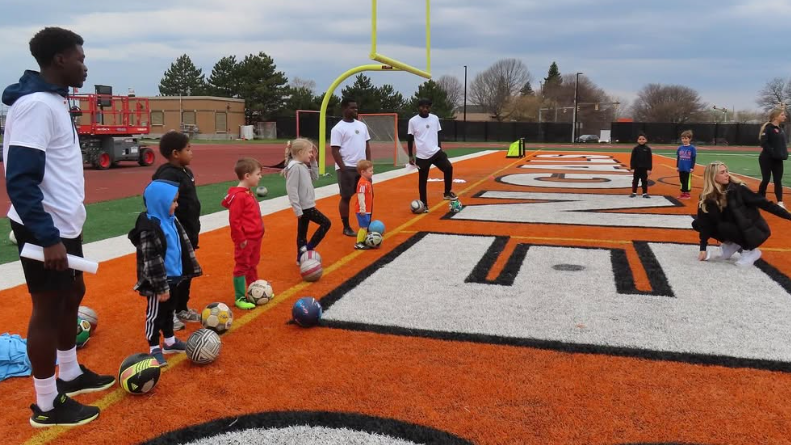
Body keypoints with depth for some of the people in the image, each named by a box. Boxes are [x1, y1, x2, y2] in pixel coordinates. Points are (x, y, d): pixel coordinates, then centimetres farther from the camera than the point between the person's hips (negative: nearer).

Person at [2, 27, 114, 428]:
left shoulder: (54, 100, 10)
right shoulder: (36, 104, -20)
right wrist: (47, 237, -28)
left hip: (64, 224, 10)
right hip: (45, 230, -10)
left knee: (72, 295, 20)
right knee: (48, 308, 1)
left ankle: (70, 375, 38)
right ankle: (47, 405, 16)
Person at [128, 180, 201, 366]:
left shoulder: (171, 220, 4)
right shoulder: (149, 227, -24)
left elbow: (183, 245, 16)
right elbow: (151, 261, -24)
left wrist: (189, 269, 17)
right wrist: (161, 287, -22)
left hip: (173, 276, 9)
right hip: (159, 281, -9)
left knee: (169, 310, 23)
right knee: (155, 313, 6)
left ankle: (170, 342, 38)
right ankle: (154, 349, 20)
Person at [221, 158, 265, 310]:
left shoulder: (248, 193, 10)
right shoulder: (238, 196, -21)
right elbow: (234, 220, -22)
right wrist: (241, 239, -20)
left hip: (255, 238, 10)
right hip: (245, 240, -10)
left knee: (253, 265, 20)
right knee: (242, 267, 1)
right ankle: (239, 298, 10)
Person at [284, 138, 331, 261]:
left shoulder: (303, 166, 9)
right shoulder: (295, 167, -20)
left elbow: (314, 177, 21)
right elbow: (291, 190, -23)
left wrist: (313, 163, 8)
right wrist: (297, 209, -24)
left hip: (307, 206, 9)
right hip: (304, 207, -9)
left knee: (302, 233, 14)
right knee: (326, 223, -3)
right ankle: (308, 249, 2)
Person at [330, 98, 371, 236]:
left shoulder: (362, 125, 11)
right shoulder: (338, 128, -9)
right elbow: (335, 151, -12)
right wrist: (343, 169, -16)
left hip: (362, 167, 6)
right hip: (347, 168, -6)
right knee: (346, 197, 2)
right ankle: (346, 227, 12)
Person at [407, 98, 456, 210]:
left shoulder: (435, 118, 4)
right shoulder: (413, 121, -5)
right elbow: (410, 139, 2)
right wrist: (410, 156, 0)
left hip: (436, 152, 2)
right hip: (422, 156, -2)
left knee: (448, 167, -17)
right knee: (422, 181, 5)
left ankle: (447, 193, 1)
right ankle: (424, 204, 19)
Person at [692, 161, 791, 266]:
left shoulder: (737, 189, -20)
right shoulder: (708, 198, -11)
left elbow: (763, 203, -17)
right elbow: (705, 224, -10)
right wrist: (703, 248, -14)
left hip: (755, 231, -5)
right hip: (734, 229, 5)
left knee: (722, 227, -31)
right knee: (697, 223, -8)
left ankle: (750, 250, -8)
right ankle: (731, 244, 7)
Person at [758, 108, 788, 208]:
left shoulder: (780, 128, 12)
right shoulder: (768, 127, -12)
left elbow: (782, 143, 19)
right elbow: (764, 143, -19)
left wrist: (785, 153, 4)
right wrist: (772, 153, -22)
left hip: (778, 159, 7)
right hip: (767, 159, -7)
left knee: (778, 180, 5)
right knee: (766, 179, -1)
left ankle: (780, 202, 6)